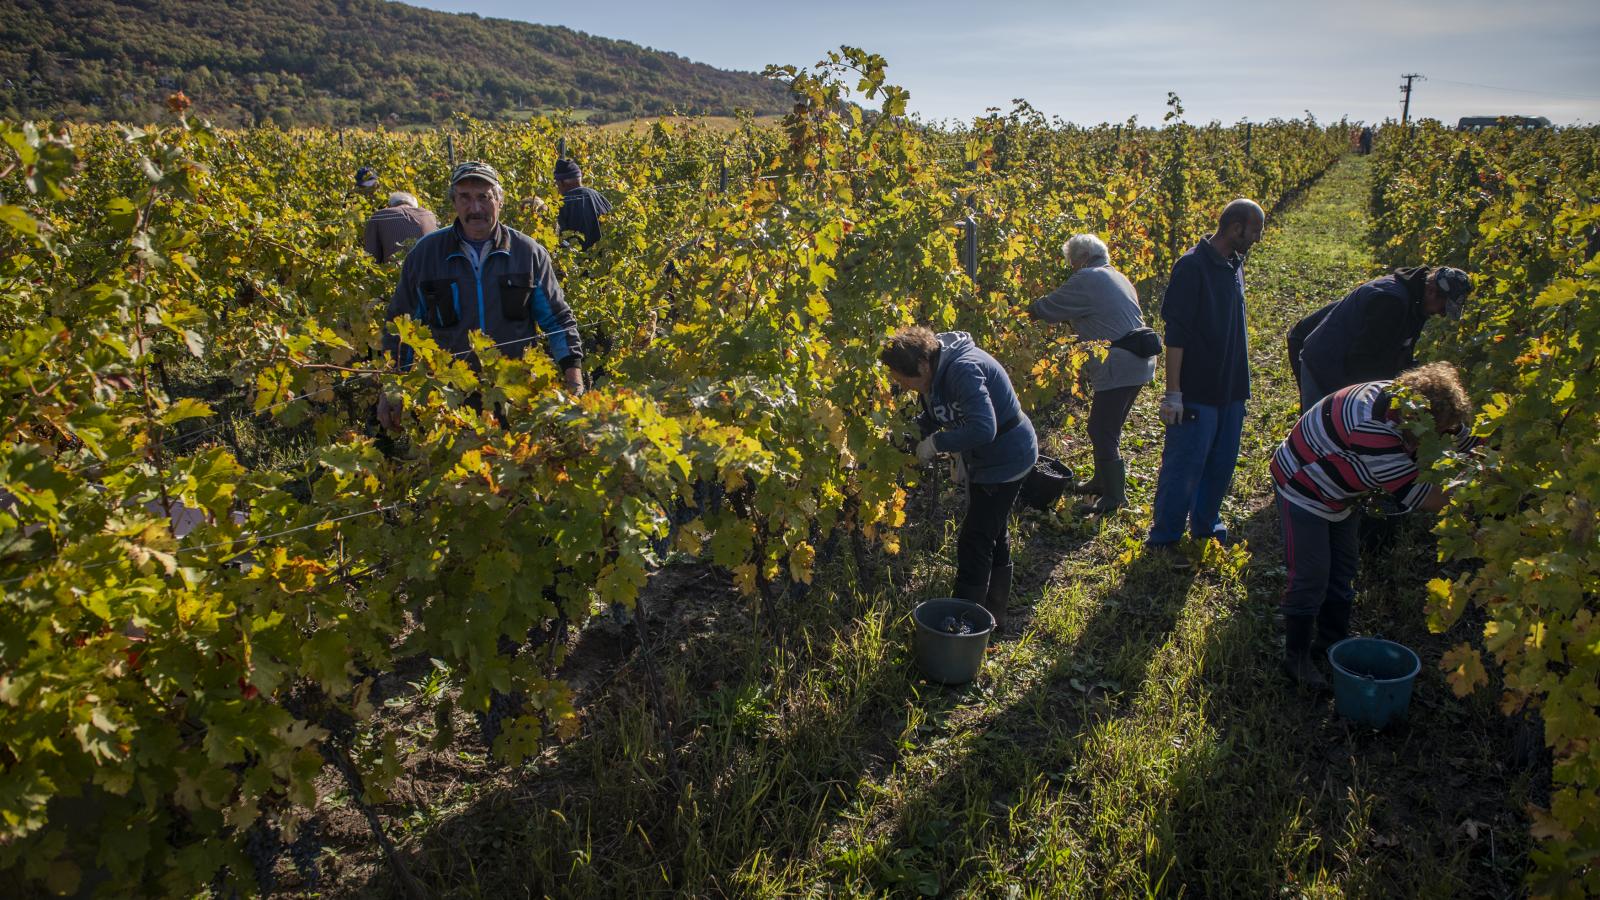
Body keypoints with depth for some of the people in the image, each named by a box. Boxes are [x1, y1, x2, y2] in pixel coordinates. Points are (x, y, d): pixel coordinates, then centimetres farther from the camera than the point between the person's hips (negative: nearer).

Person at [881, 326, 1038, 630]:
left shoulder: (963, 370, -32)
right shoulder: (939, 369, -3)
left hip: (1006, 459, -10)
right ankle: (994, 615, 38)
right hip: (986, 457, 10)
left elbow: (983, 429, -40)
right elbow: (934, 417, 10)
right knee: (995, 536, 21)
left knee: (974, 544, -4)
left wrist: (936, 442, -28)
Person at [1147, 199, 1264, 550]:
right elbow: (1175, 334, -18)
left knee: (1221, 464, 17)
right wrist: (1173, 393, -19)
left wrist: (1241, 382, 18)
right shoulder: (1192, 266, -16)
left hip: (1231, 390, 8)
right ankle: (1163, 540, 14)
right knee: (1184, 468, 0)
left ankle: (1205, 526, 33)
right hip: (1197, 392, -8)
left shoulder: (1234, 265, 9)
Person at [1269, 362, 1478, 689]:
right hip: (1302, 489, -10)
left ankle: (1332, 640, 34)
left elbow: (1466, 439, -2)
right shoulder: (1374, 429, -39)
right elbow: (1421, 497, -35)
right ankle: (1296, 658, 8)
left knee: (1344, 567, 17)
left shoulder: (1406, 397, -13)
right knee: (1310, 577, -6)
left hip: (1338, 495, 10)